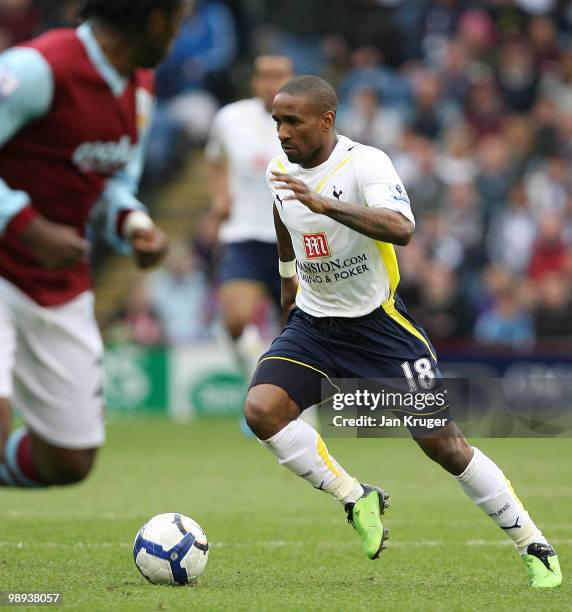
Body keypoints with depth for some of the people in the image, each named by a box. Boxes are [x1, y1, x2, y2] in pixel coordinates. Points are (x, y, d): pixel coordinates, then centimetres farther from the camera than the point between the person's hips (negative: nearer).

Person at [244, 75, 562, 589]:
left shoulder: (366, 163, -19)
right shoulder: (280, 172, 0)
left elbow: (401, 229, -38)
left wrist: (325, 205, -48)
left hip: (378, 325, -5)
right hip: (312, 324, 5)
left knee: (443, 443, -5)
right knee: (261, 409, -21)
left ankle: (535, 546, 10)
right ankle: (357, 500, -6)